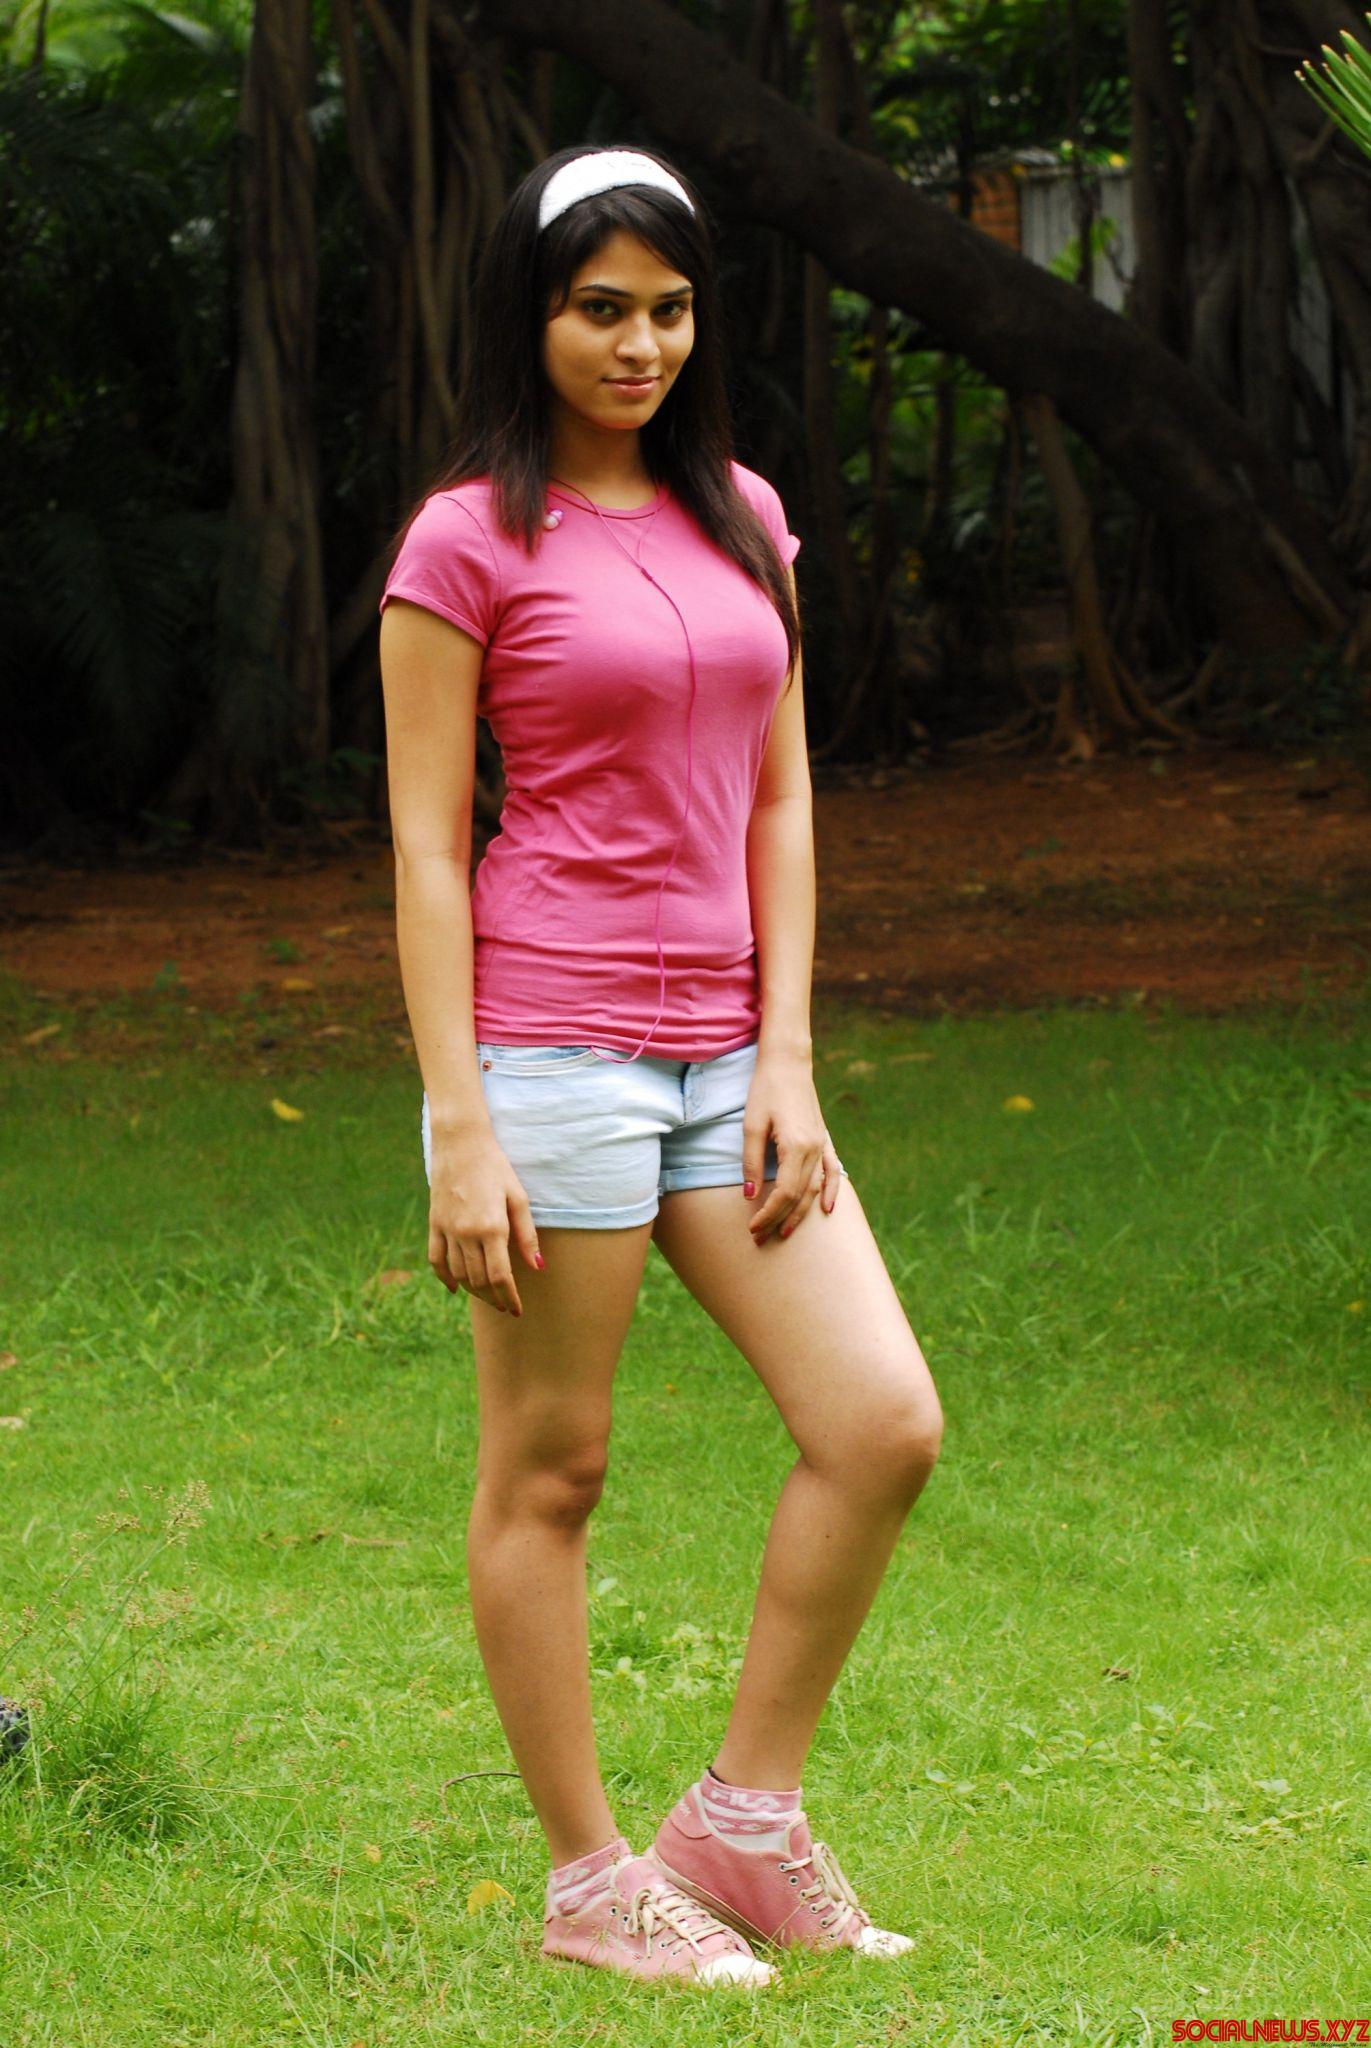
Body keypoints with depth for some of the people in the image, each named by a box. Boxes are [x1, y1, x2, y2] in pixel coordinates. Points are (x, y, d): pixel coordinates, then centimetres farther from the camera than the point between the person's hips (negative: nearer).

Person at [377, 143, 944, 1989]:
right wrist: (460, 1127, -12)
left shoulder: (742, 519, 13)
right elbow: (425, 842, -6)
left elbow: (779, 799, 14)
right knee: (548, 1474, 2)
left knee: (884, 1428, -3)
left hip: (721, 1056, 6)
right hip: (550, 1048, -6)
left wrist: (788, 1060, 3)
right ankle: (589, 1878, 13)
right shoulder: (466, 540, -4)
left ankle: (745, 1818, 10)